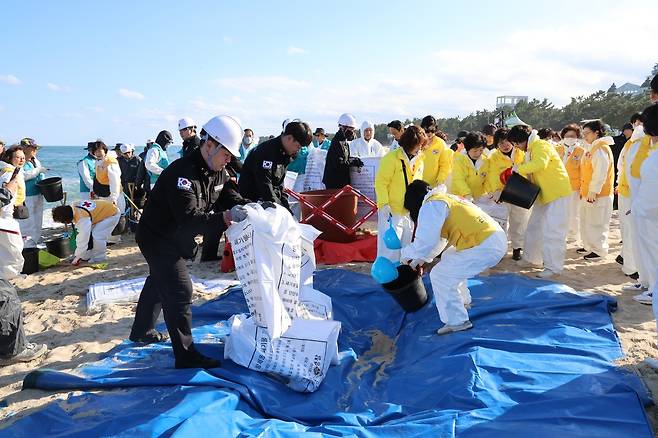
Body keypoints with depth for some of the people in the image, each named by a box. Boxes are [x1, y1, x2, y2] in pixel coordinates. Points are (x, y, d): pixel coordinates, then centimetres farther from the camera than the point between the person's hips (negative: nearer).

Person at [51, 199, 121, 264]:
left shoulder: (82, 219, -35)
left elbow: (83, 239, -29)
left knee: (96, 237, -19)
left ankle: (99, 258, 2)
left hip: (112, 214, -10)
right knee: (87, 233, 4)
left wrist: (77, 257, -20)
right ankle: (87, 256, 16)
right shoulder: (73, 206, -11)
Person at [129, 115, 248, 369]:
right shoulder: (182, 173, -31)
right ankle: (186, 355, -7)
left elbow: (229, 195, 4)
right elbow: (189, 218, -38)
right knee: (179, 291, -13)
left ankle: (142, 331, 46)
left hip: (175, 239, 10)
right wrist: (222, 219, -46)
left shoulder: (216, 172, -4)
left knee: (159, 282, 25)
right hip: (157, 237, -10)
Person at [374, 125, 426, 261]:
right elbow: (380, 182, -16)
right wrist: (384, 204, -23)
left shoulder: (419, 160, 9)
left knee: (406, 245, 16)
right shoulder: (392, 158, -14)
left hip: (410, 211, 7)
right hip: (392, 210, -7)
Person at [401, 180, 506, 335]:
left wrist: (405, 253, 4)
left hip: (485, 246, -10)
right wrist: (422, 259, 33)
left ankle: (457, 321, 1)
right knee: (449, 258, 30)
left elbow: (425, 242, -14)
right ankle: (463, 301, 42)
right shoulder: (445, 199, 22)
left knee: (440, 275, -4)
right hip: (496, 238, 10)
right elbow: (438, 238, 31)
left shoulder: (431, 205, -9)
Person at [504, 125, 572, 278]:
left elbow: (540, 163, -37)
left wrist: (517, 169, -29)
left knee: (552, 231, -10)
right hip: (543, 195, 10)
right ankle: (531, 258, 28)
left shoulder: (541, 146, -17)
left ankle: (553, 267, -6)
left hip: (557, 193, -10)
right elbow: (530, 174, 12)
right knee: (534, 226, 16)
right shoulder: (530, 150, 13)